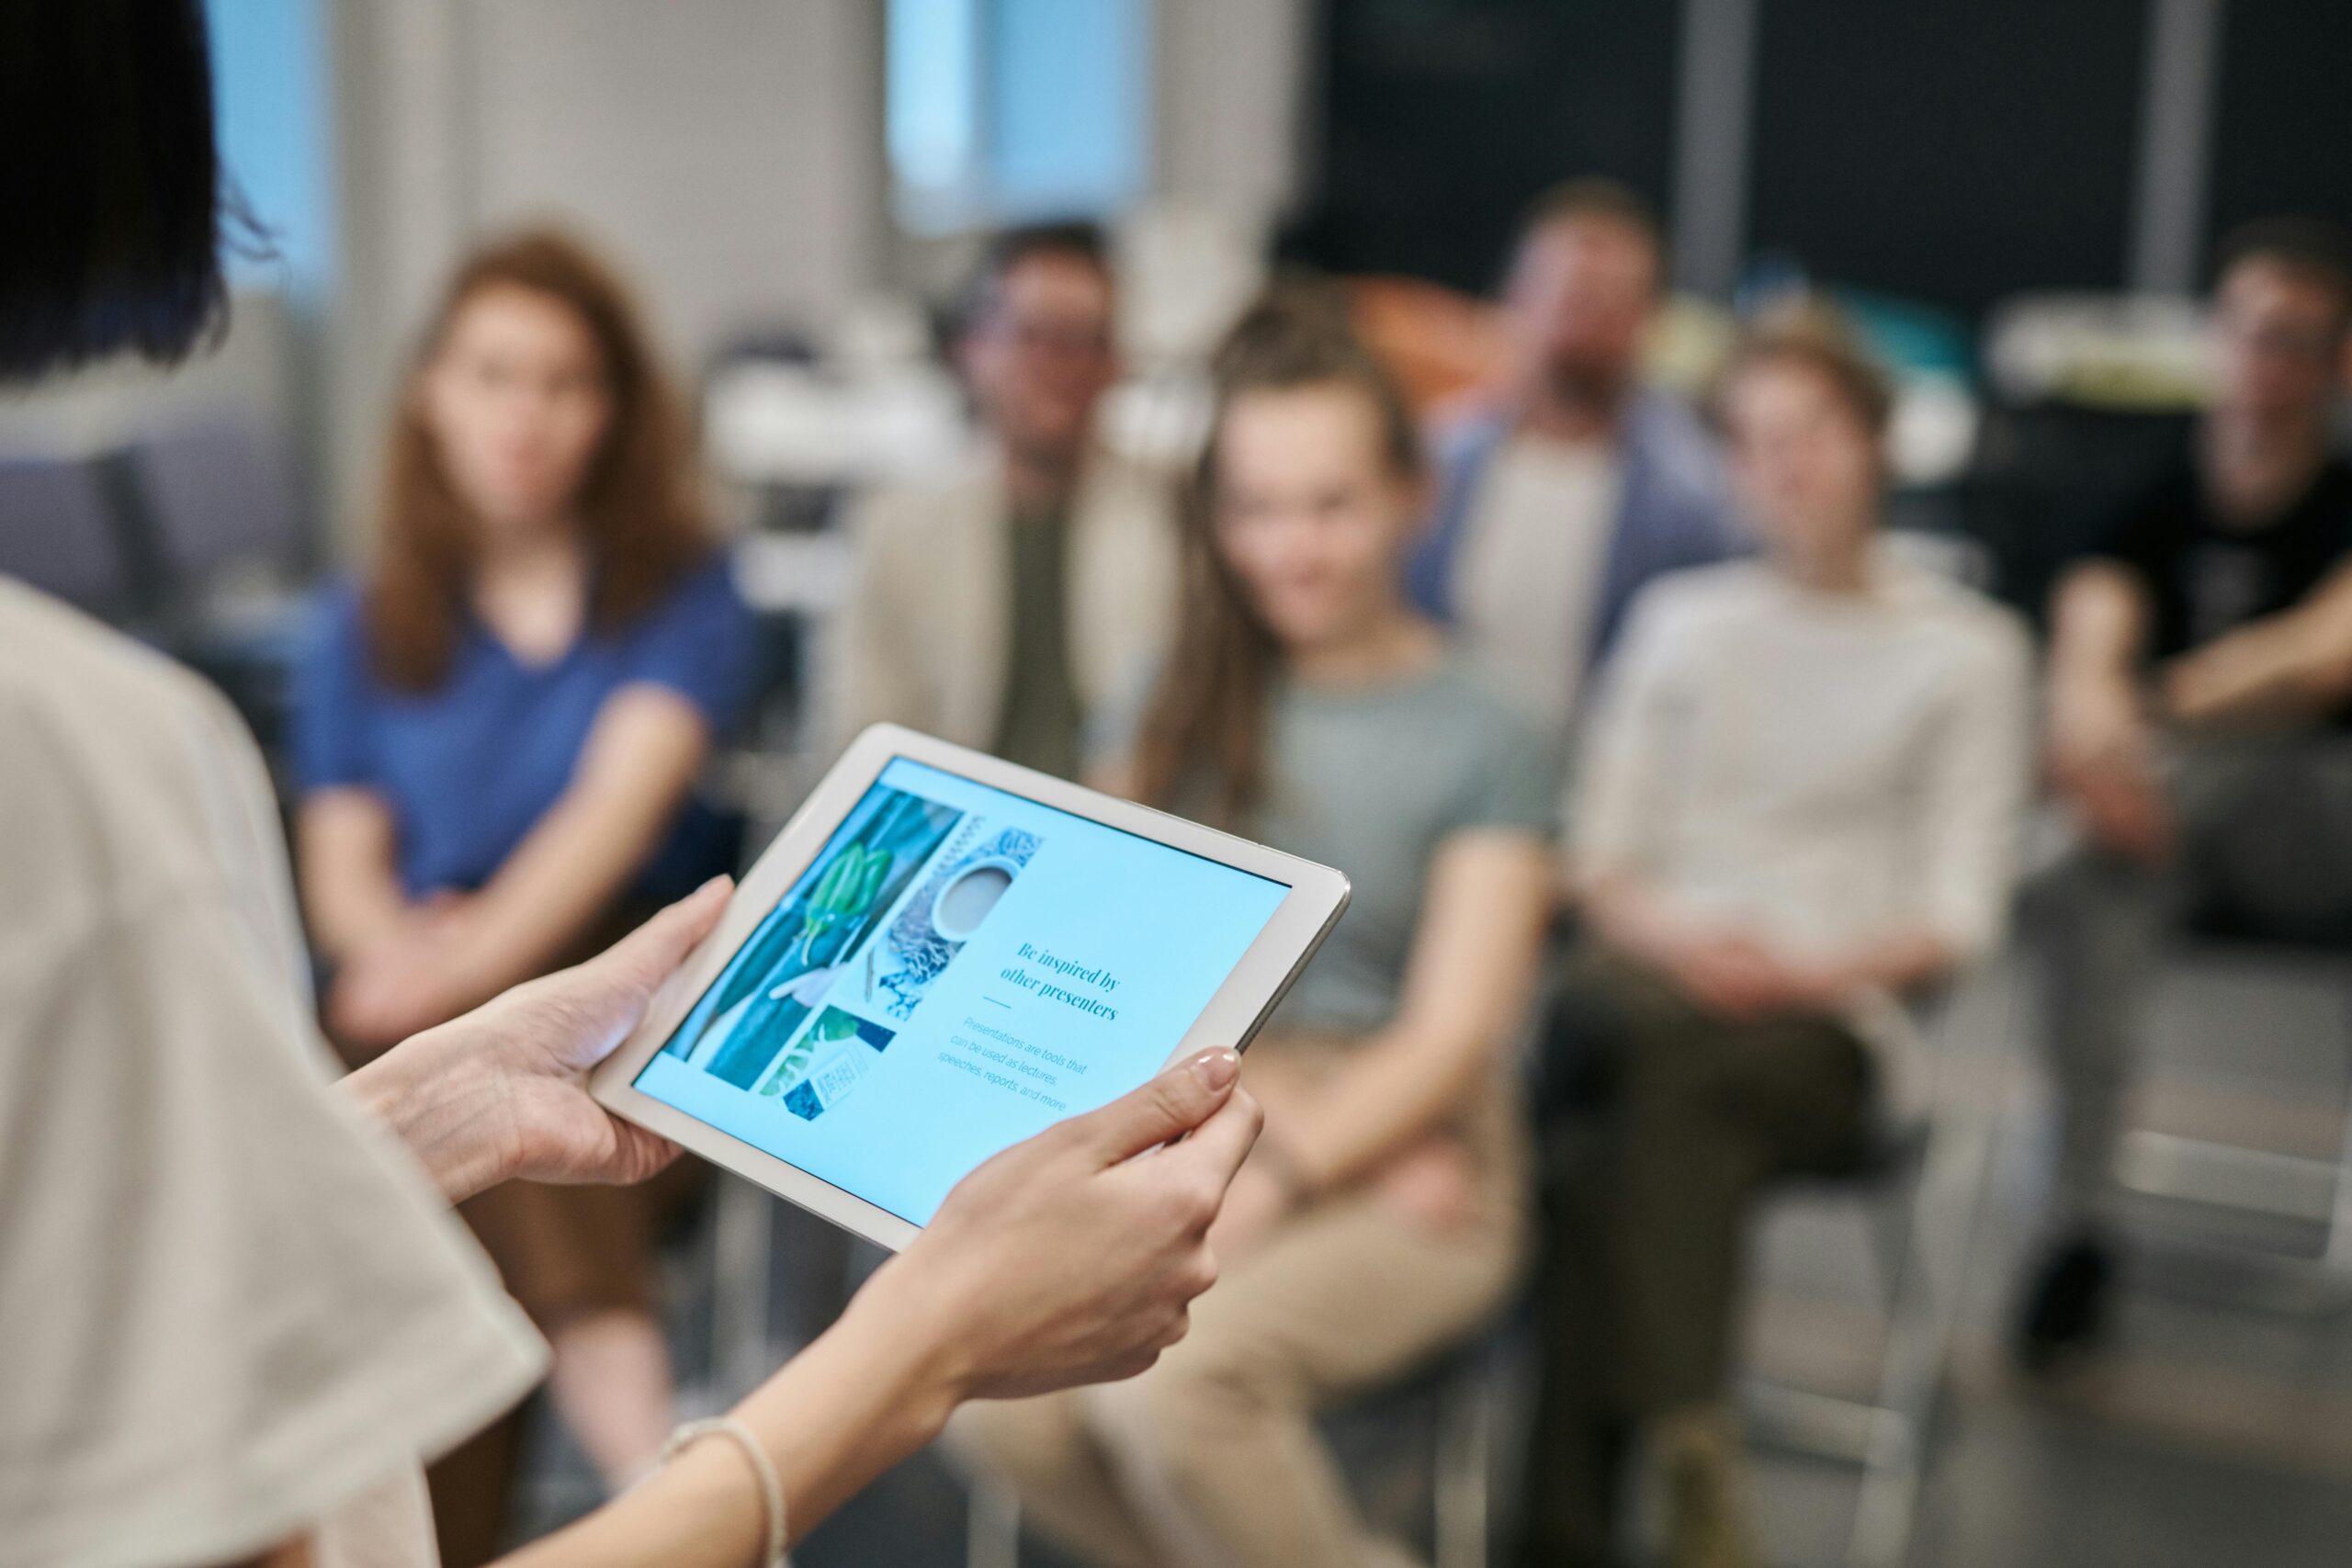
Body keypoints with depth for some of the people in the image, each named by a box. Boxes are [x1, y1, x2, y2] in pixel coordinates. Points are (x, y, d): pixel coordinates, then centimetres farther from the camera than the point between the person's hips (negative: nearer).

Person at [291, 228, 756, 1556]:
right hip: (434, 1005, 2)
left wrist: (476, 956, -28)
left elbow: (623, 799, -11)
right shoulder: (367, 625, 16)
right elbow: (342, 861, 9)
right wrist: (398, 945, -15)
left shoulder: (684, 591, 7)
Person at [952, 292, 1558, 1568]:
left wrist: (1275, 1176, -18)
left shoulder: (1483, 744, 0)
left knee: (1168, 1382, -32)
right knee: (996, 1393, -25)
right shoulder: (1182, 708, 12)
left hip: (1403, 1168, -3)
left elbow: (1450, 1036, -6)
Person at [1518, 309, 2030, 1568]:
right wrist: (1670, 936, -9)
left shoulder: (1967, 649, 12)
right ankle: (1688, 1451, -39)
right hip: (1650, 978, 2)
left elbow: (1957, 916, 4)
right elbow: (1596, 850, 13)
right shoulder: (1681, 618, 20)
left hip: (1826, 1017, -2)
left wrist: (1806, 966, -14)